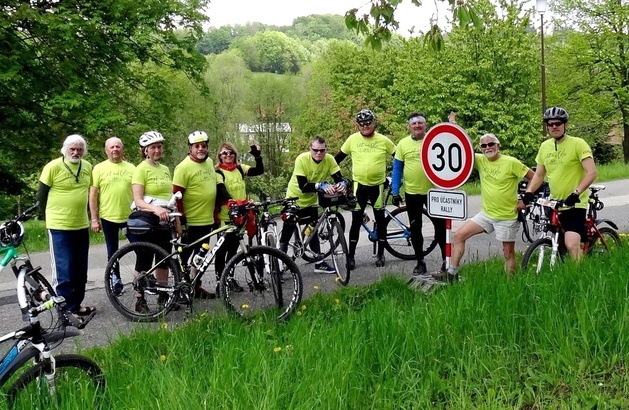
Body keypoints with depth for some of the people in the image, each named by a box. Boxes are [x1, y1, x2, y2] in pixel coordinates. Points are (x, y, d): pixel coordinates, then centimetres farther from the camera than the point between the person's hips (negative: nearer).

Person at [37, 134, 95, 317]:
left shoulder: (88, 167, 5)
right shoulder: (53, 166, -11)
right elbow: (41, 194, -3)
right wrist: (52, 215, 3)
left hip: (82, 226, 6)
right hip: (59, 227, -6)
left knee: (80, 270, 12)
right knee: (64, 271, -4)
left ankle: (77, 304, 23)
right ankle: (68, 309, 3)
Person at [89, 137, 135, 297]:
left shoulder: (131, 168, 5)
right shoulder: (99, 168, -1)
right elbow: (93, 195, -1)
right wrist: (94, 219, -5)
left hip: (131, 216, 1)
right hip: (108, 217, -1)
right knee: (113, 252, 11)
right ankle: (116, 281, 25)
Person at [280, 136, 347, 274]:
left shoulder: (329, 159, -17)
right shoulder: (302, 159, -28)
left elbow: (339, 178, -18)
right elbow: (303, 186, -33)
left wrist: (342, 185, -42)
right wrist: (322, 186, -47)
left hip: (311, 201, 4)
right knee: (287, 233, 0)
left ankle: (319, 264, 21)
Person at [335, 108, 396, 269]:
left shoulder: (384, 140, -4)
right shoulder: (353, 139, -3)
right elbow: (339, 157, 7)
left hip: (378, 185, 0)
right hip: (359, 185, 0)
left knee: (380, 220, 8)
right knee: (356, 222, 1)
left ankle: (380, 254, 20)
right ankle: (351, 256, 8)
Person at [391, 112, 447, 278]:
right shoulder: (403, 144, -1)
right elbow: (397, 169, 2)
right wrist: (395, 192, -3)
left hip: (433, 191, -1)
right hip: (412, 193, 1)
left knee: (440, 226, 4)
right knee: (415, 228, 9)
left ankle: (446, 260, 17)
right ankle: (420, 262, 20)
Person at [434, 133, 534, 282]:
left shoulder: (511, 162, -12)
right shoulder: (481, 160, 1)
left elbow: (534, 177, -9)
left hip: (507, 217, -5)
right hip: (486, 214, 5)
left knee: (508, 253, 4)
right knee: (459, 235, -1)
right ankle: (452, 273, 6)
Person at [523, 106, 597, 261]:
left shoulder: (578, 144, -11)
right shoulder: (544, 146, 7)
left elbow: (591, 173, -18)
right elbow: (539, 174, 15)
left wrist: (576, 193, -29)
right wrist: (529, 192, -1)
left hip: (574, 204, -6)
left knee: (572, 245, -18)